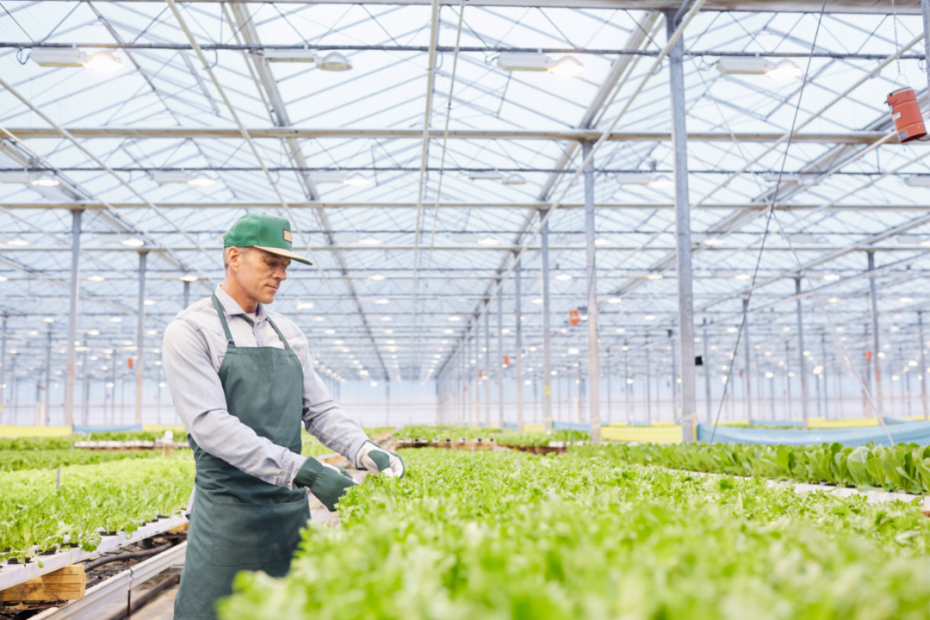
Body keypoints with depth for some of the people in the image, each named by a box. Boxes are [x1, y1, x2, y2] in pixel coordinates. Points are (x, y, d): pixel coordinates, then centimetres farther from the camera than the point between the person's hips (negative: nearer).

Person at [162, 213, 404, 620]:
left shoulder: (288, 334, 14)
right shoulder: (190, 330, -6)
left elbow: (319, 410, 13)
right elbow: (209, 424, -17)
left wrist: (365, 452, -8)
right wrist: (303, 471, -24)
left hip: (292, 511, 6)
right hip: (229, 513, -5)